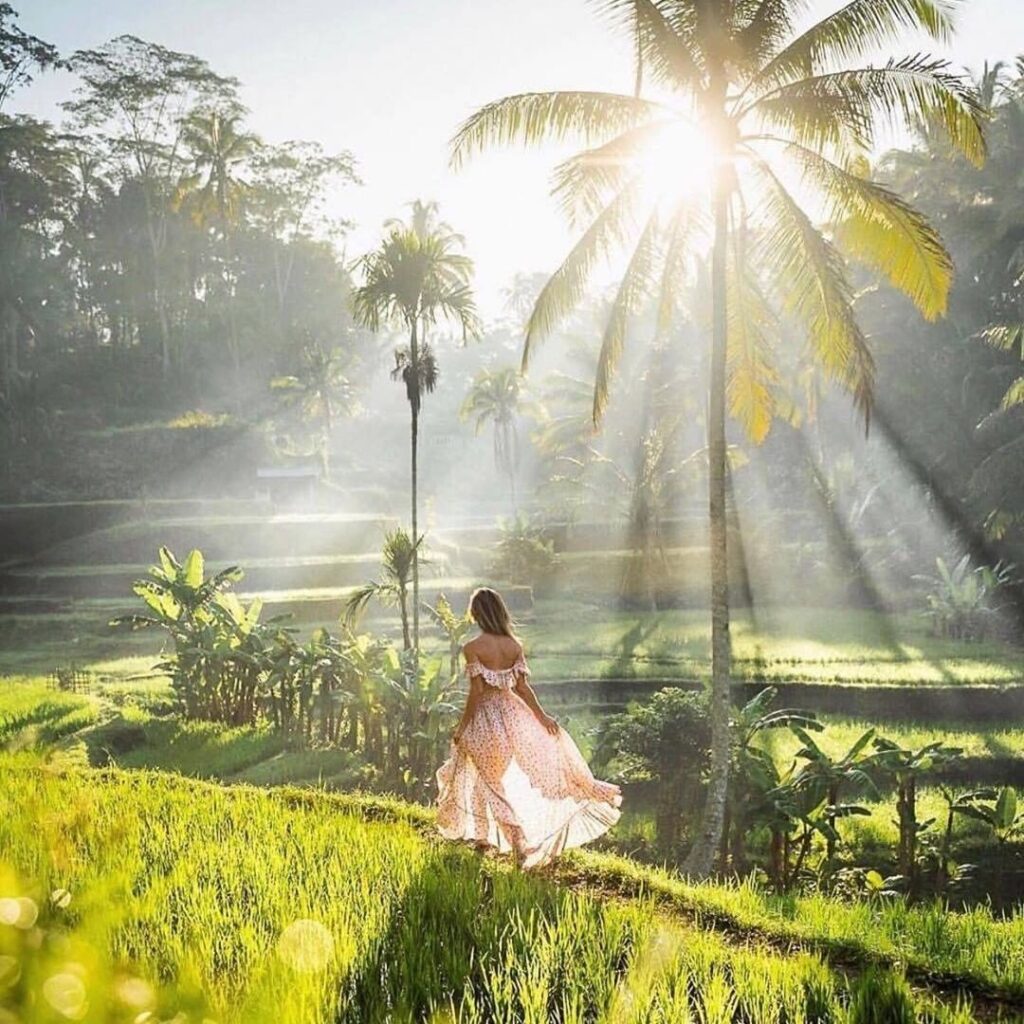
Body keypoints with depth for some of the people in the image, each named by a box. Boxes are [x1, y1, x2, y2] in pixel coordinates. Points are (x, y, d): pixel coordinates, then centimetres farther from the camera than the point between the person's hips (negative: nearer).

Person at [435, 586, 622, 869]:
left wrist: (462, 727, -7)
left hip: (487, 716, -4)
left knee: (496, 783, 9)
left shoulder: (473, 648, -15)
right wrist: (541, 715, 10)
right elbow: (522, 687, -1)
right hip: (513, 711, 4)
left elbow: (476, 692, -16)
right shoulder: (514, 645, -2)